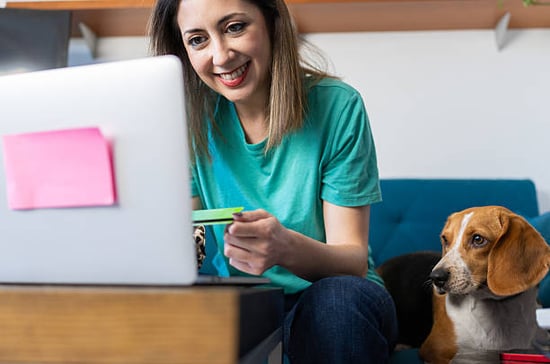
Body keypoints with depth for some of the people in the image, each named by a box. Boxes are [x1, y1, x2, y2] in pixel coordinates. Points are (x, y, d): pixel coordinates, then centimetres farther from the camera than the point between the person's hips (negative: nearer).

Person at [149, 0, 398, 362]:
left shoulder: (337, 107, -12)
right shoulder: (195, 119, -2)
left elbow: (353, 261, -16)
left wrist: (288, 248, -38)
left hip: (335, 304, -2)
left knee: (336, 297, -35)